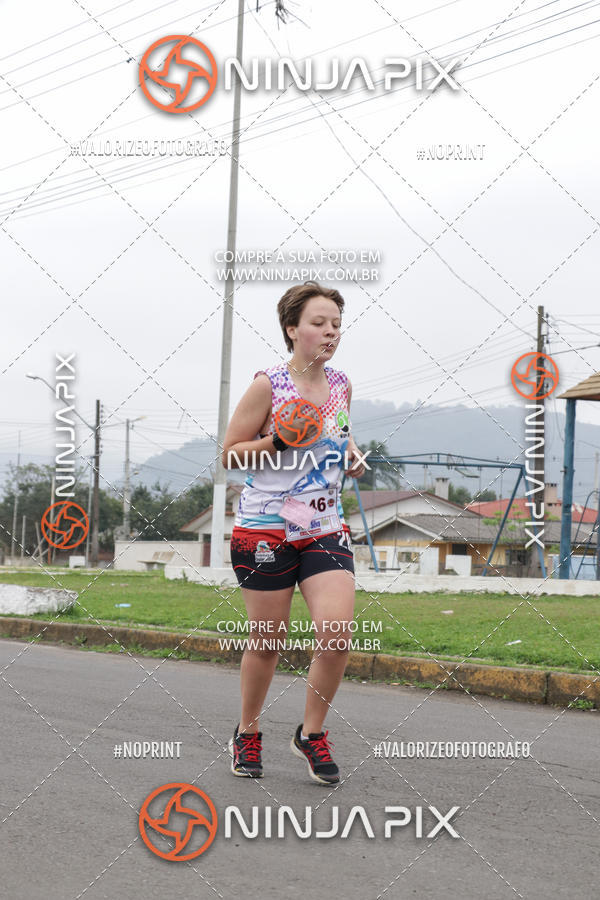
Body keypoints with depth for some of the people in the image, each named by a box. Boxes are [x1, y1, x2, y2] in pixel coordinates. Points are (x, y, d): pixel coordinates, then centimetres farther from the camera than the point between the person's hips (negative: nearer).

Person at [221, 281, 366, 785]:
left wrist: (353, 456, 6)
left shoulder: (341, 385, 9)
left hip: (326, 529, 4)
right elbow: (230, 454, -4)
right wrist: (278, 441, -19)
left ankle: (312, 733, 7)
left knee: (337, 634, -13)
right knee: (267, 643, 5)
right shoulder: (269, 385, -7)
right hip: (266, 530, -4)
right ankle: (248, 734, 28)